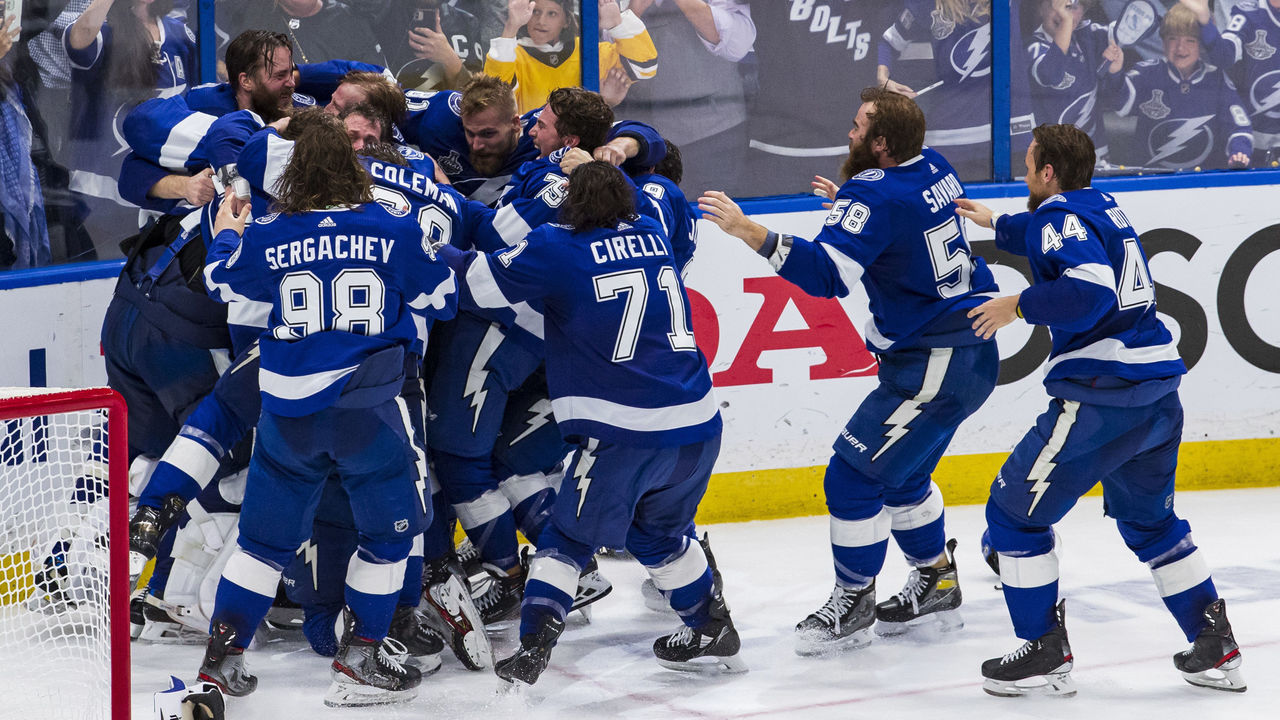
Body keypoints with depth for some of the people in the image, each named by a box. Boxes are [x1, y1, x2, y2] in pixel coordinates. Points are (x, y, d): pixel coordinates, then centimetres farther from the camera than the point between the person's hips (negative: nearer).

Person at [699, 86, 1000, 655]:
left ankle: (853, 603, 6)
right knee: (898, 472, 23)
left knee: (854, 473, -4)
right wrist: (853, 202, 22)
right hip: (968, 349, 10)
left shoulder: (876, 197, -22)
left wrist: (752, 234, -38)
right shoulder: (931, 169, 6)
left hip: (936, 367, -10)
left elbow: (827, 271, -34)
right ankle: (937, 584, 35)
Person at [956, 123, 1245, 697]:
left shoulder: (1062, 215, -9)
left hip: (1101, 396, -9)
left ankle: (1045, 653, 4)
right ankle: (1215, 648, 20)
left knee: (1015, 512, 3)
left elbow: (1090, 290, -25)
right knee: (1148, 520, 25)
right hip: (1158, 391, 9)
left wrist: (1018, 305, -13)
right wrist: (996, 224, 50)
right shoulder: (1102, 208, 18)